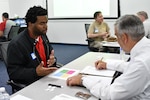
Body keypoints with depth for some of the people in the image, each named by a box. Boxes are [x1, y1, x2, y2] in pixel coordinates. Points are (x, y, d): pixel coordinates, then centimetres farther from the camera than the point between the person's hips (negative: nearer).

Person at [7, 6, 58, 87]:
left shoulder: (43, 36, 2)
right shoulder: (16, 44, -18)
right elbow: (13, 72, -16)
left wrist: (52, 59, -8)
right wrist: (35, 72, -30)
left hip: (47, 75, 7)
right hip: (30, 83, -7)